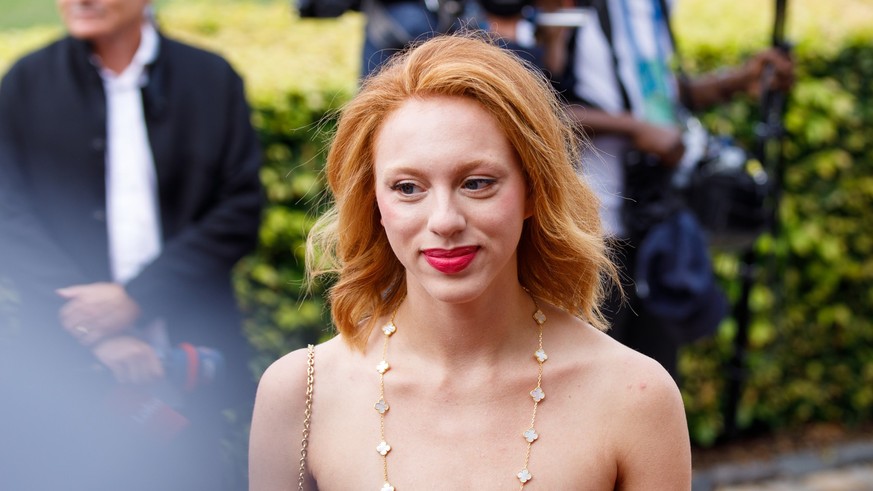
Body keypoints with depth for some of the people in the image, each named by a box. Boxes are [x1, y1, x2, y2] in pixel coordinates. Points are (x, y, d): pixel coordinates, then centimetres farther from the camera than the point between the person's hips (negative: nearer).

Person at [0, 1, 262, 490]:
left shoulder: (214, 81, 3)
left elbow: (240, 210, -1)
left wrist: (137, 295, -12)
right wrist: (96, 335, -14)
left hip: (182, 362, 0)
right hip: (60, 366, 0)